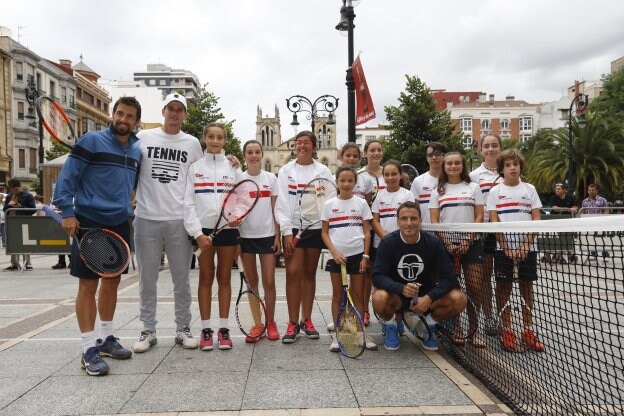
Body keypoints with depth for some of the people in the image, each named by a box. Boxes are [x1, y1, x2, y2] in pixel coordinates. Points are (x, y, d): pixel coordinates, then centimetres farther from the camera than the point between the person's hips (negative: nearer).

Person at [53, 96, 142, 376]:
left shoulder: (137, 151, 10)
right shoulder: (91, 141, -7)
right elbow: (67, 177, -10)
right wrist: (67, 212, -15)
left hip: (120, 224, 6)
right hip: (89, 223, -6)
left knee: (112, 281, 13)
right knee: (88, 285, -2)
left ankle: (106, 338, 26)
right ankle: (89, 349, 5)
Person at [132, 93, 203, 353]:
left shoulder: (192, 144, 7)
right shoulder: (143, 137, 5)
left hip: (179, 219, 1)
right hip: (146, 218, 0)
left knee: (181, 279, 8)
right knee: (147, 278, 7)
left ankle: (183, 329, 19)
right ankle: (148, 331, 19)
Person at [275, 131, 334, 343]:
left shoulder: (323, 170, 6)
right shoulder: (286, 171, 5)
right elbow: (282, 204, 0)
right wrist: (286, 231, -8)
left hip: (315, 227, 1)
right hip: (293, 228, -1)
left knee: (309, 274, 7)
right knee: (293, 273, -7)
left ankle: (306, 320, 16)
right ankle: (293, 323, 0)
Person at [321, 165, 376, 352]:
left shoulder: (361, 203, 4)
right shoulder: (329, 204, 3)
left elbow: (366, 232, 4)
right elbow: (324, 232, 3)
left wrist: (365, 256, -4)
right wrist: (334, 252, -10)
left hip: (357, 254, 0)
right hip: (336, 255, 0)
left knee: (358, 295, 7)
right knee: (337, 295, 7)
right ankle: (337, 335, 14)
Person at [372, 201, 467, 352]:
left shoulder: (433, 242, -11)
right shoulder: (388, 242, -14)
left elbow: (448, 277, -13)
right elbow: (378, 276, -20)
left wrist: (429, 298, -29)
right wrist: (401, 289, -38)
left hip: (426, 295, 2)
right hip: (397, 296, -2)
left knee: (459, 299, -23)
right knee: (379, 298, -35)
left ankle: (428, 325, 7)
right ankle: (391, 326, 1)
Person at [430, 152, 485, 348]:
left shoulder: (473, 187, 9)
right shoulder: (438, 191, 9)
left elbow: (479, 217, 3)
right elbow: (434, 220, 3)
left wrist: (468, 240, -9)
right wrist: (447, 243, -9)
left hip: (471, 243, 0)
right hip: (447, 243, 0)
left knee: (474, 287, -4)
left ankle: (474, 329, 8)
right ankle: (456, 328, 12)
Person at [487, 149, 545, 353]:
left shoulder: (529, 189, 6)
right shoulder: (495, 191, 2)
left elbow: (536, 219, 1)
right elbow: (494, 221, -3)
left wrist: (525, 244, -10)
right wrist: (507, 247, -12)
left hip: (527, 248, 2)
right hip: (503, 248, -1)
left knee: (527, 287, 7)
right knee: (504, 288, 1)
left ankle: (528, 331, 16)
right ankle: (506, 331, 10)